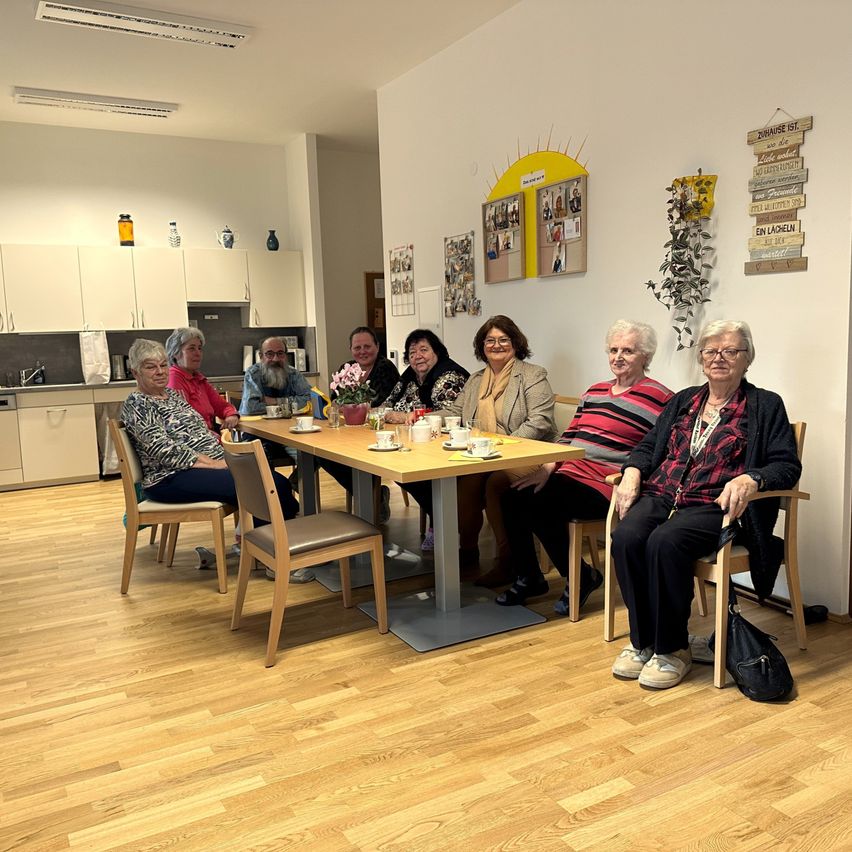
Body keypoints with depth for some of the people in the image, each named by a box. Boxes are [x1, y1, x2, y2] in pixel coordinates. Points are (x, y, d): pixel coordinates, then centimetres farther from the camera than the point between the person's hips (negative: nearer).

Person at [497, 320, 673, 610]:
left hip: (605, 488, -7)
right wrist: (548, 467, 2)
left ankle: (582, 577, -2)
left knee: (540, 502, -26)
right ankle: (529, 578, 5)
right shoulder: (595, 391, 20)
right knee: (513, 497, -15)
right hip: (569, 473, 7)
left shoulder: (658, 398, -3)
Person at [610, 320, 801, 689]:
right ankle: (641, 641, -11)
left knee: (665, 542, -34)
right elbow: (649, 445, 22)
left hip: (715, 506, -4)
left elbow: (787, 466, 0)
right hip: (661, 495, 4)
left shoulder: (765, 406, 9)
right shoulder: (683, 400, 23)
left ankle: (672, 648, -15)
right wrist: (632, 471, -1)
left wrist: (749, 479, -21)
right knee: (625, 537, -27)